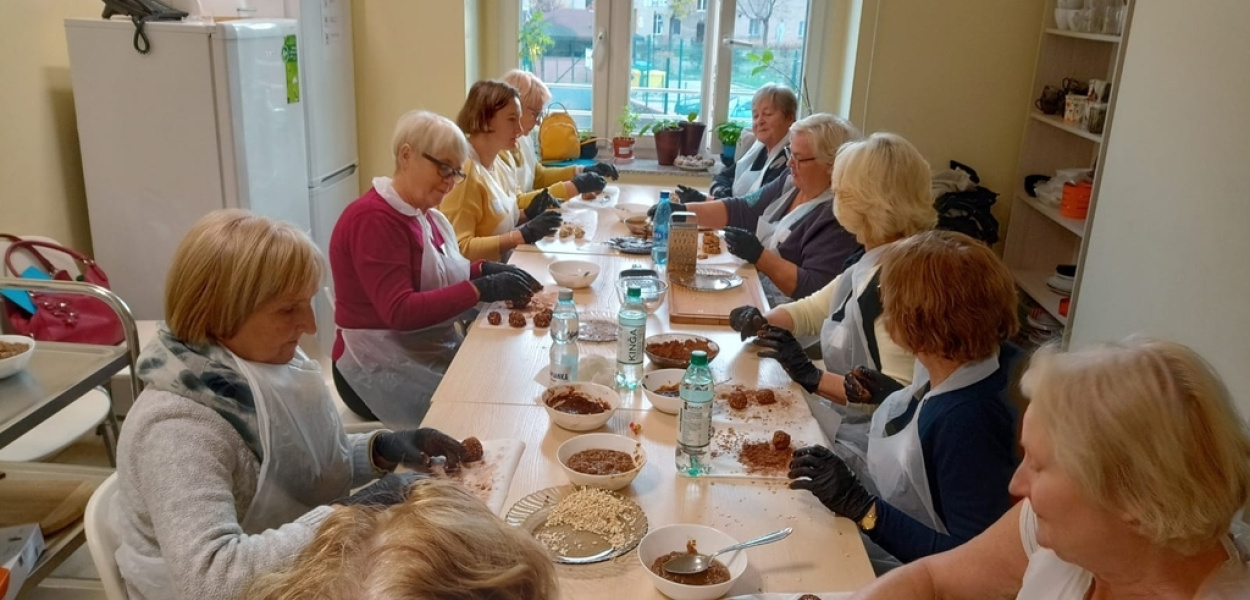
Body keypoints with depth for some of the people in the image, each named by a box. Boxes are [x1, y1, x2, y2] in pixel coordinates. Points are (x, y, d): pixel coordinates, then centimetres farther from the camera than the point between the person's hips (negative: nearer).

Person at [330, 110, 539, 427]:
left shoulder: (423, 213, 10)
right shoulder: (374, 219, -19)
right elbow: (399, 311, -26)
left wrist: (485, 270, -4)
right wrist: (482, 289, -28)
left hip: (434, 354, 9)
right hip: (383, 372, -9)